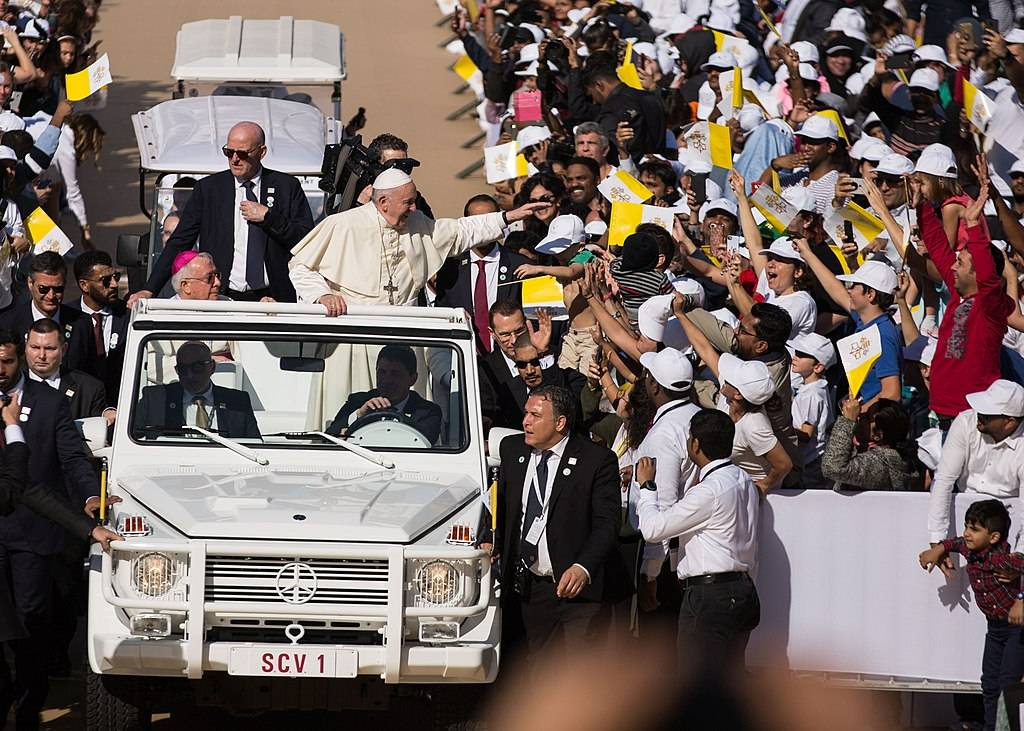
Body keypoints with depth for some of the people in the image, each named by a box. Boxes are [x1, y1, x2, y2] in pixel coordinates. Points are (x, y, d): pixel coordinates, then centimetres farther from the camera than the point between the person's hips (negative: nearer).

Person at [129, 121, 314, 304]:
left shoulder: (287, 186, 8)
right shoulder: (207, 188, 10)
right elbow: (179, 242, 8)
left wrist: (267, 217, -7)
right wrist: (150, 290, -1)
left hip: (274, 299, 0)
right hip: (222, 301, 0)